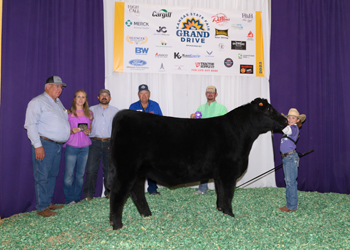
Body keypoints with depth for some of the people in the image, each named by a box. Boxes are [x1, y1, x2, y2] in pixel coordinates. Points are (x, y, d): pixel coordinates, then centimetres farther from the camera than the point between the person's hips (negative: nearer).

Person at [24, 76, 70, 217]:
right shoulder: (37, 102, -6)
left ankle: (48, 203, 22)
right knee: (42, 177, -4)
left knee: (52, 175, 12)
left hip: (58, 146, 8)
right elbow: (31, 125, -12)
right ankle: (42, 208, 3)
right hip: (44, 145, -8)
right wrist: (38, 145, -18)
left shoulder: (58, 102, 20)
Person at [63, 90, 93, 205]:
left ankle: (77, 199, 19)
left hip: (85, 147, 3)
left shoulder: (89, 113, 12)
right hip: (71, 146, -3)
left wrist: (88, 131, -1)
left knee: (80, 174, 8)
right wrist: (72, 131, -16)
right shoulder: (69, 113, 1)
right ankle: (69, 200, 8)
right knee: (69, 175, -5)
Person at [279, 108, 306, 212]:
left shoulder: (294, 128, -13)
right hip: (285, 157, 9)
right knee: (288, 182, 14)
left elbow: (284, 130, -32)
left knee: (291, 182, -4)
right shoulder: (289, 128, 14)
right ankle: (289, 204, 23)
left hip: (291, 157, -9)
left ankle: (292, 206, 4)